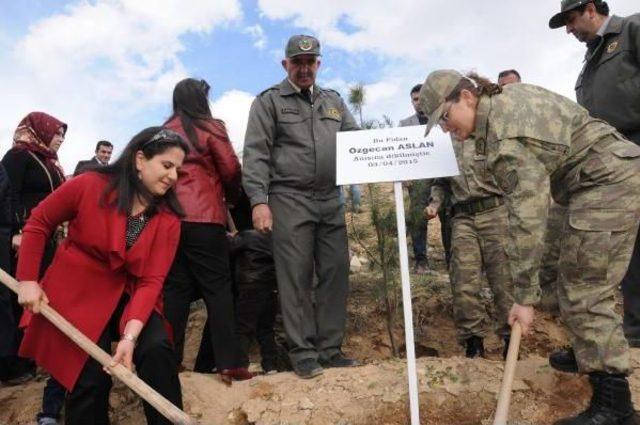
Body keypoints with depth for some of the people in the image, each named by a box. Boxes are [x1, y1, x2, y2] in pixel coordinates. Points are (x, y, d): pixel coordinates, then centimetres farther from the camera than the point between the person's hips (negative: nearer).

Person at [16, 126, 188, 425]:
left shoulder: (168, 220, -10)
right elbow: (38, 223, -1)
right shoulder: (89, 186, -15)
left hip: (129, 295, 2)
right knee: (91, 377, -9)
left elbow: (151, 281, -16)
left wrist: (130, 335, -29)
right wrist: (27, 280, -3)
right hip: (76, 293, -1)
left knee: (157, 349, -21)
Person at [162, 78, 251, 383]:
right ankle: (229, 363, -1)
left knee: (175, 289, 8)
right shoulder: (210, 127, 2)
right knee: (217, 288, -1)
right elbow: (231, 169, -2)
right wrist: (231, 195, 16)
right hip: (203, 216, -4)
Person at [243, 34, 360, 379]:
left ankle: (330, 348, 18)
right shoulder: (269, 101, 4)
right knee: (297, 278, -1)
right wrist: (259, 200, -14)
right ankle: (303, 352, 11)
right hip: (290, 201, -5)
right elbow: (255, 154, -4)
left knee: (336, 273, 6)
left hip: (331, 201, 5)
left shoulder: (334, 101, 20)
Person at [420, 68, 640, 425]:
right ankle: (588, 355, 35)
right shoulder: (503, 99, 7)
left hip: (608, 182, -11)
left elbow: (528, 216, -28)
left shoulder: (505, 134, -24)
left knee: (584, 293, -11)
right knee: (585, 284, 19)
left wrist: (525, 297, -25)